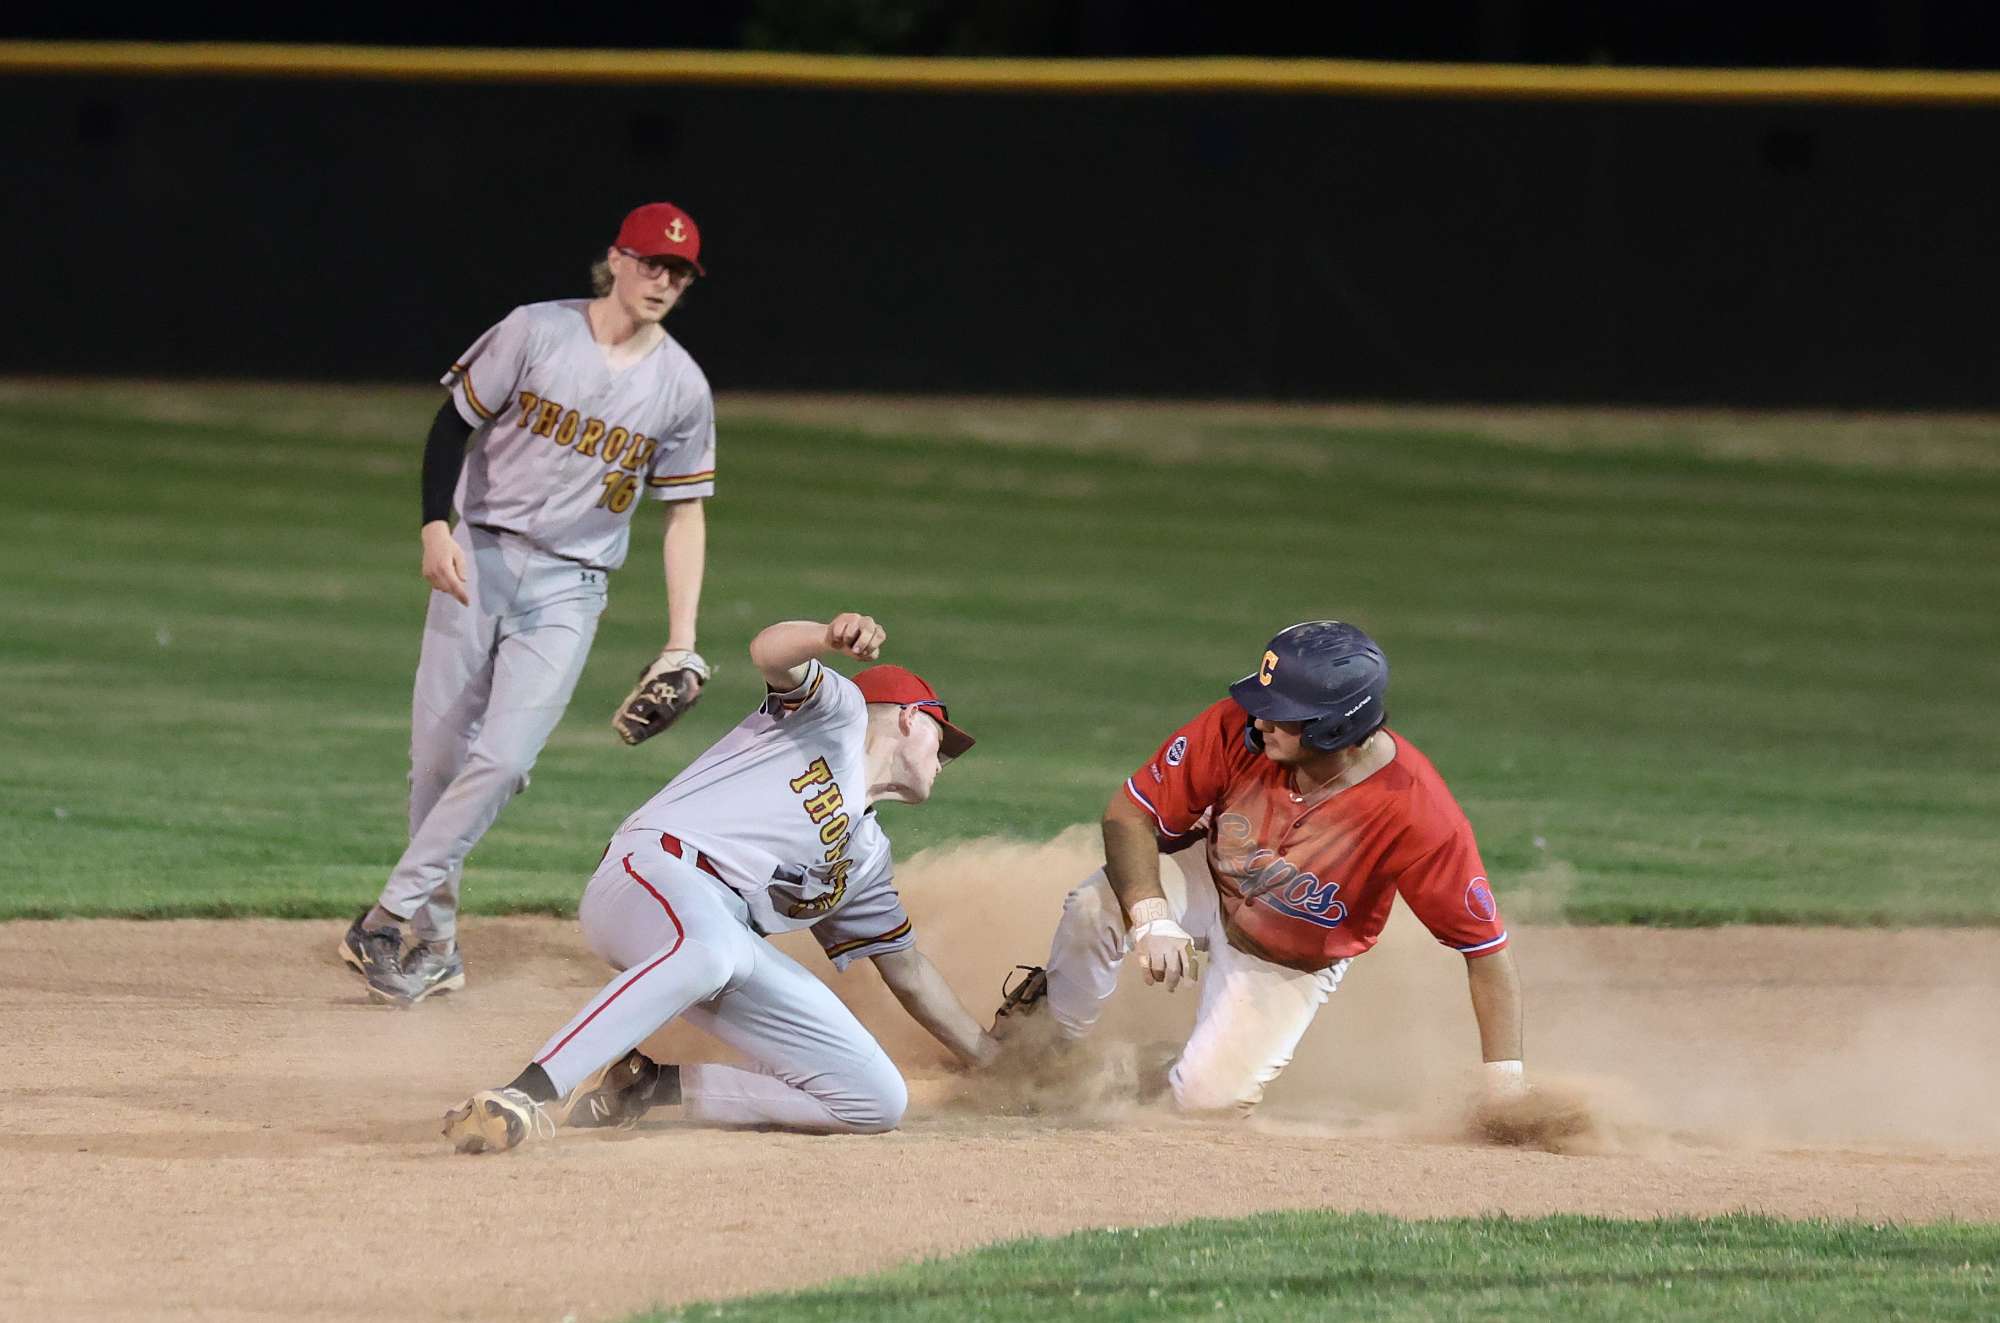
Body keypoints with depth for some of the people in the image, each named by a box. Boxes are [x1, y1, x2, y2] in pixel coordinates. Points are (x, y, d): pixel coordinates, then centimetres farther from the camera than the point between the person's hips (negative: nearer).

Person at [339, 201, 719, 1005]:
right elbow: (454, 424, 1)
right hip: (478, 560, 0)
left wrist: (681, 644, 0)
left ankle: (391, 918, -9)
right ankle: (434, 941, 14)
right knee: (437, 754, 0)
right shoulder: (537, 333, -4)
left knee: (503, 759, -15)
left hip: (567, 591, 0)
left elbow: (685, 513, 6)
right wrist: (437, 526, -15)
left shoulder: (682, 387, 0)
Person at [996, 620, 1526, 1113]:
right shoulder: (1239, 729, -30)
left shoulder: (1418, 814, -36)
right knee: (1095, 906, -28)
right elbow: (1130, 812, -22)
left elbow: (1486, 947, -29)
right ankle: (1049, 1046, 2)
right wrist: (1151, 918, -39)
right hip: (1207, 882, 1)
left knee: (1207, 1099, -11)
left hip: (1292, 965, -1)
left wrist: (1504, 1082, -32)